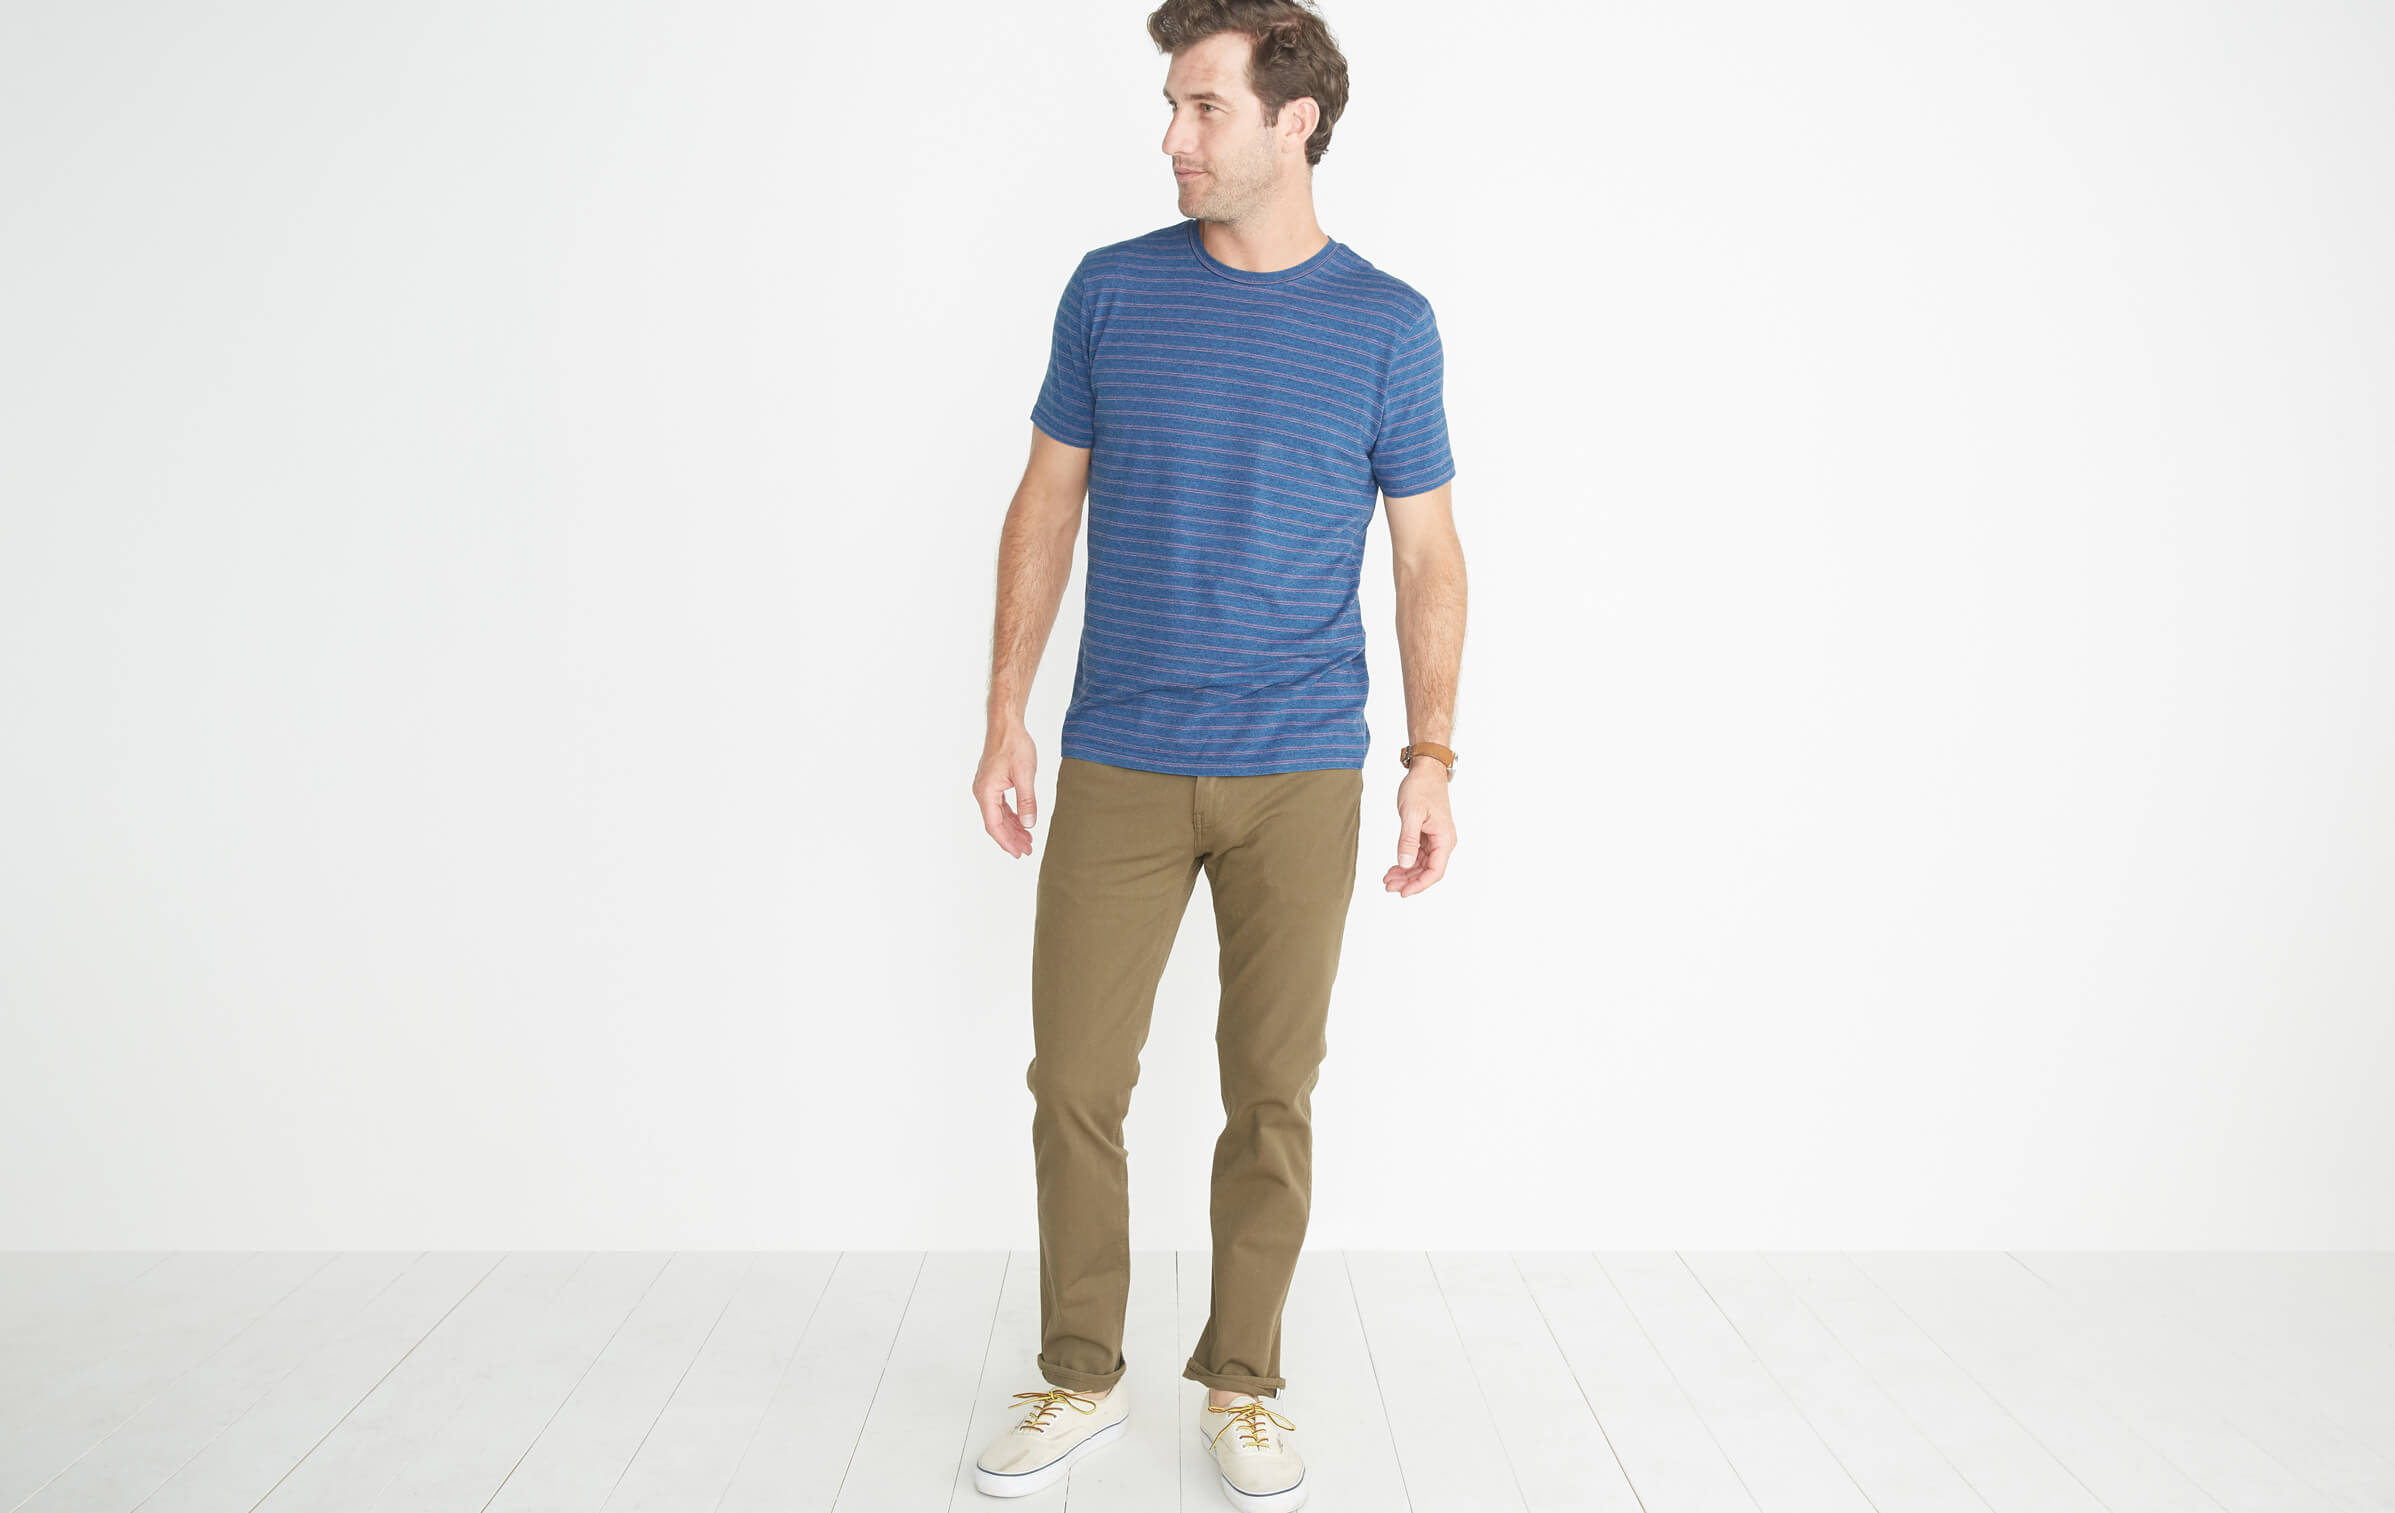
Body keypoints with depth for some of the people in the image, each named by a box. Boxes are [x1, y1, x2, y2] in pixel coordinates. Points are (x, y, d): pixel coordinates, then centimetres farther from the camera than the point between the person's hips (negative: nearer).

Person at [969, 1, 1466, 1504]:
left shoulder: (1388, 323, 1)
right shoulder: (1112, 291, 3)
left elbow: (1428, 552, 4)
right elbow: (1047, 505, 8)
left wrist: (1434, 760, -4)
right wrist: (1007, 715, 1)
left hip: (1301, 779, -1)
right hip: (1115, 769, 1)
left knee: (1274, 1093, 7)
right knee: (1077, 1081, 4)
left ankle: (1243, 1387, 24)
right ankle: (1082, 1379, 22)